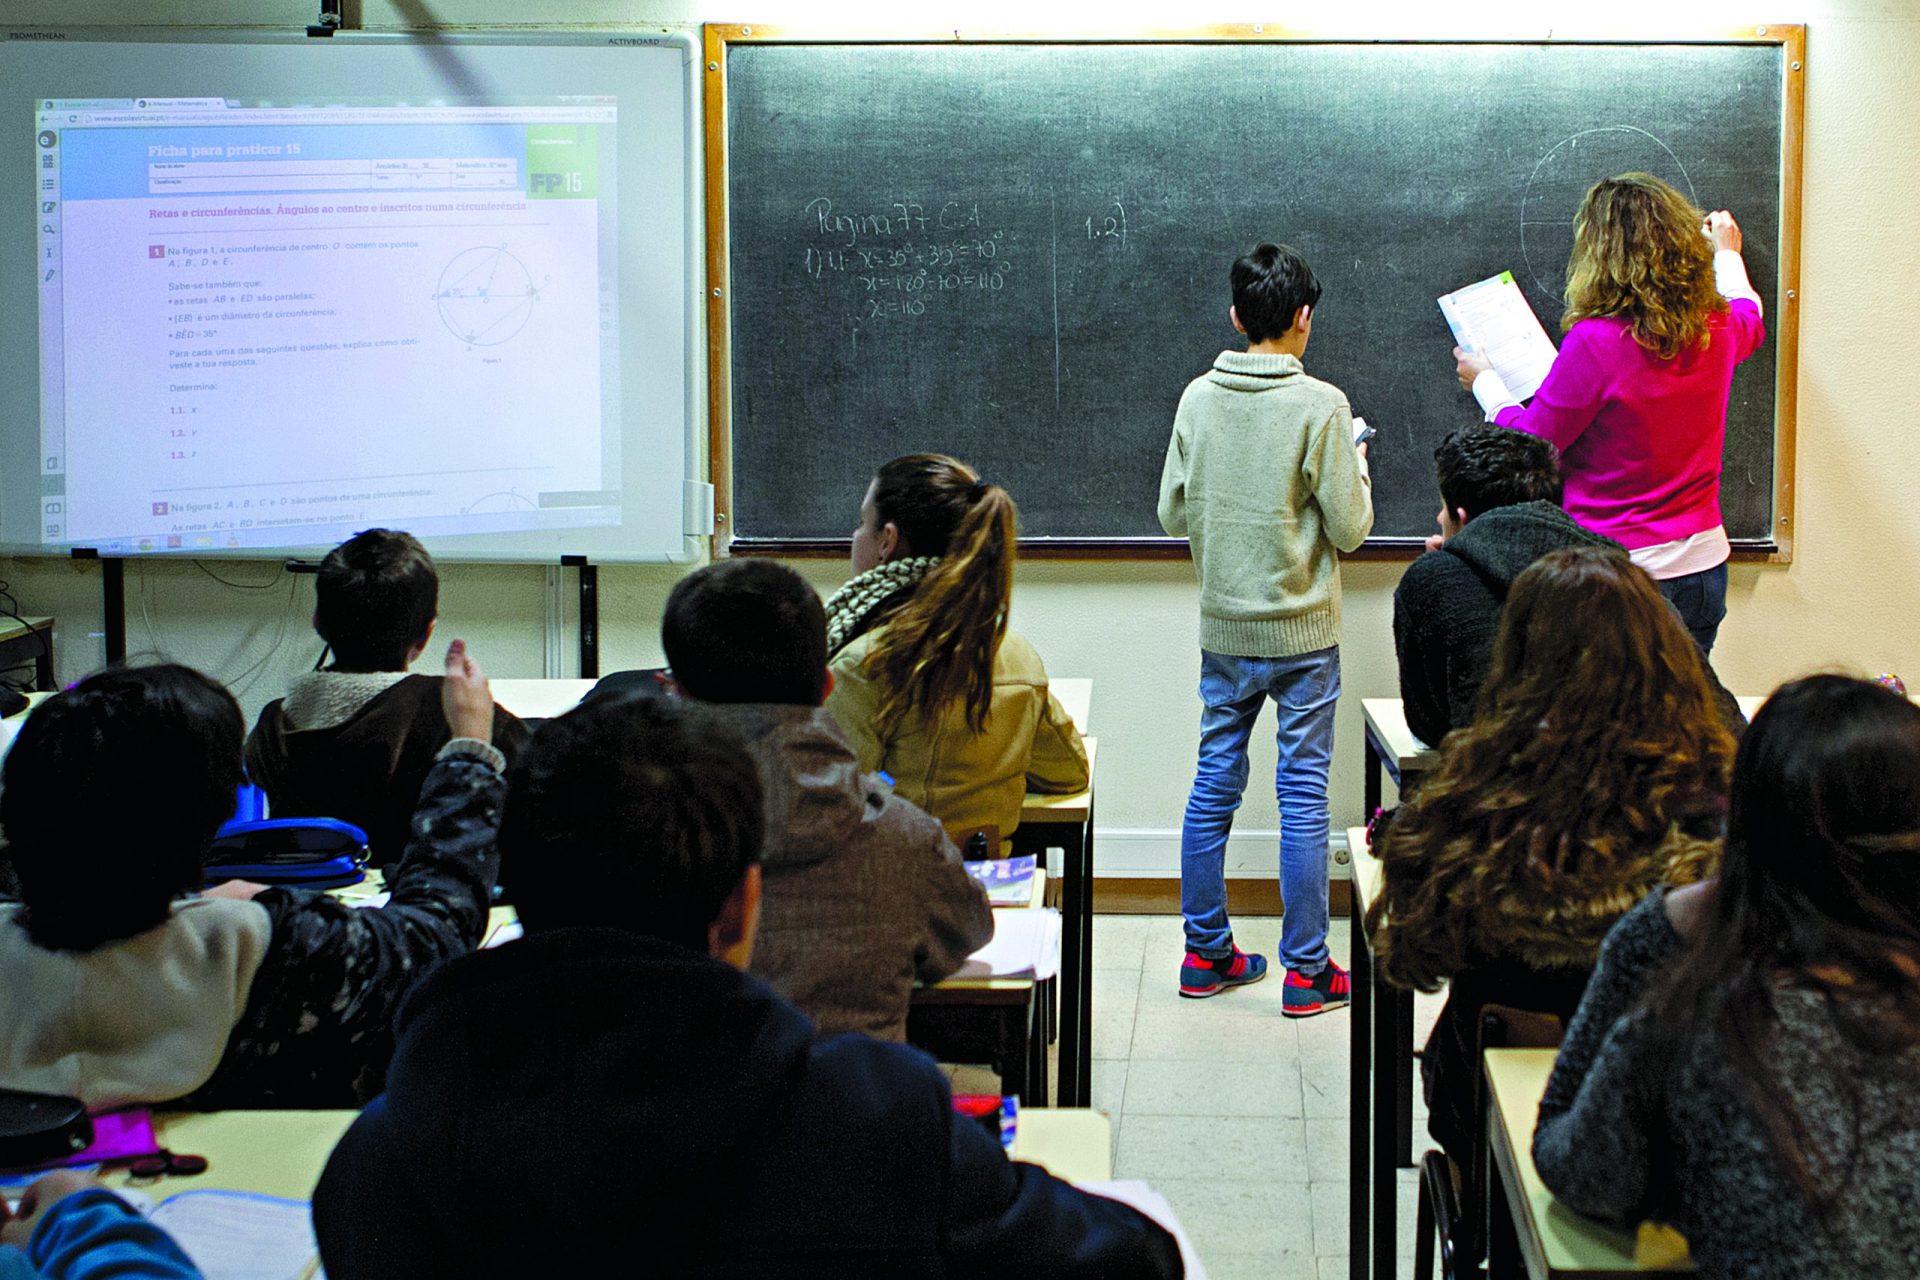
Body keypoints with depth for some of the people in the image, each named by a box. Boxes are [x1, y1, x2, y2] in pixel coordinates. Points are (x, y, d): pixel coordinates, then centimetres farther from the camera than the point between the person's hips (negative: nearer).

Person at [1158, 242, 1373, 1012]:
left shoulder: (1197, 399, -1)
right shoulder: (1320, 405, -14)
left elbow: (1172, 515, 4)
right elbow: (1350, 527, -11)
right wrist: (1354, 466, 7)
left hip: (1223, 630, 4)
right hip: (1302, 631, -4)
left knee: (1213, 785, 13)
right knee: (1303, 796, 2)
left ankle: (1205, 953, 21)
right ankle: (1306, 971, 8)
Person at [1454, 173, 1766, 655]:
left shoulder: (1595, 343, -19)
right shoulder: (1717, 330, 1)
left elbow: (1530, 447, -9)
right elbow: (1750, 316, 28)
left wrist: (1485, 383, 8)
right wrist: (1728, 254, 47)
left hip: (1619, 573, -6)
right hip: (1705, 565, 6)